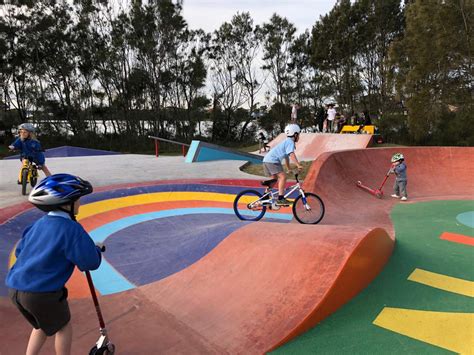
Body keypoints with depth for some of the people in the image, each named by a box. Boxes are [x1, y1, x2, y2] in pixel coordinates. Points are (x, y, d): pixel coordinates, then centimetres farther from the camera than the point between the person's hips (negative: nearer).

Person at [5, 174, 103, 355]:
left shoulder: (39, 223, 6)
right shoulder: (71, 229, -18)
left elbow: (19, 251, 17)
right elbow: (91, 263, -16)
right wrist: (97, 249, 5)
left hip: (15, 288, 8)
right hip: (41, 294, -7)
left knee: (43, 324, 31)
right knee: (63, 326, 19)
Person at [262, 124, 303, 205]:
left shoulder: (286, 142, 25)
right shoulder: (290, 142, -7)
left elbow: (287, 157, 33)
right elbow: (292, 154, -22)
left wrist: (289, 169, 39)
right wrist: (298, 165, -26)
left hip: (267, 160, 11)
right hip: (272, 161, -11)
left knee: (274, 178, 22)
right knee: (283, 177, -14)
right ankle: (280, 199, -17)